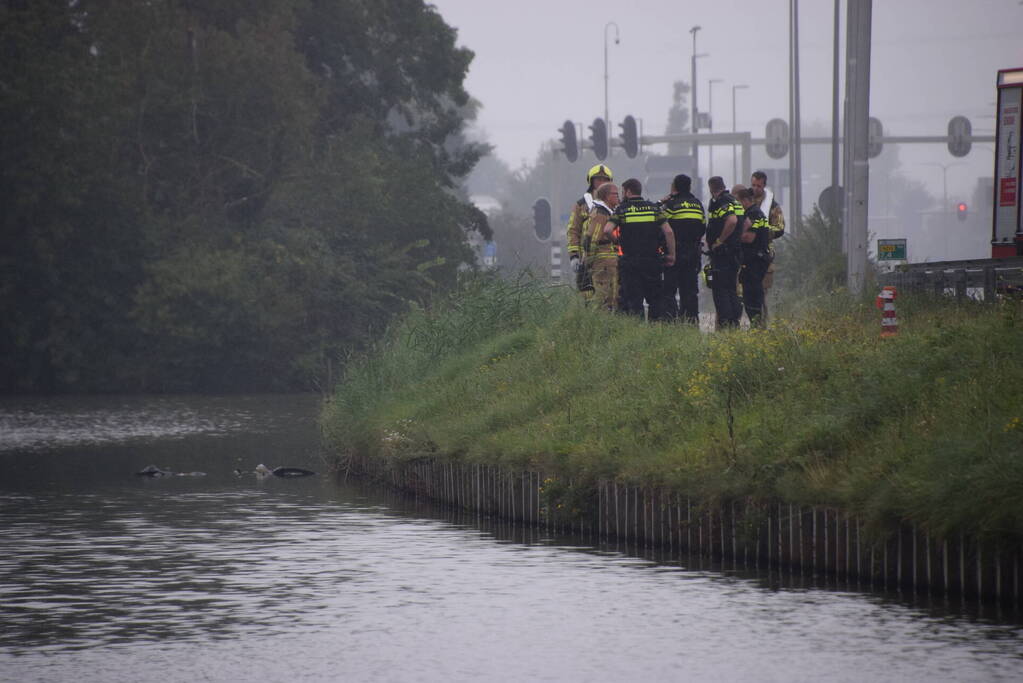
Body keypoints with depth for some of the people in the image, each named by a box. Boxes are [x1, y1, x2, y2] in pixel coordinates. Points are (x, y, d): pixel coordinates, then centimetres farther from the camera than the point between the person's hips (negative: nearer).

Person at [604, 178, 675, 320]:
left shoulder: (621, 209, -1)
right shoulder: (655, 208, 5)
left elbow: (607, 230, -15)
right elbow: (668, 231, -3)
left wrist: (617, 240, 5)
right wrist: (671, 254, 3)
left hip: (630, 261, -2)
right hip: (653, 260, 2)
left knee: (633, 299, 1)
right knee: (655, 299, 10)